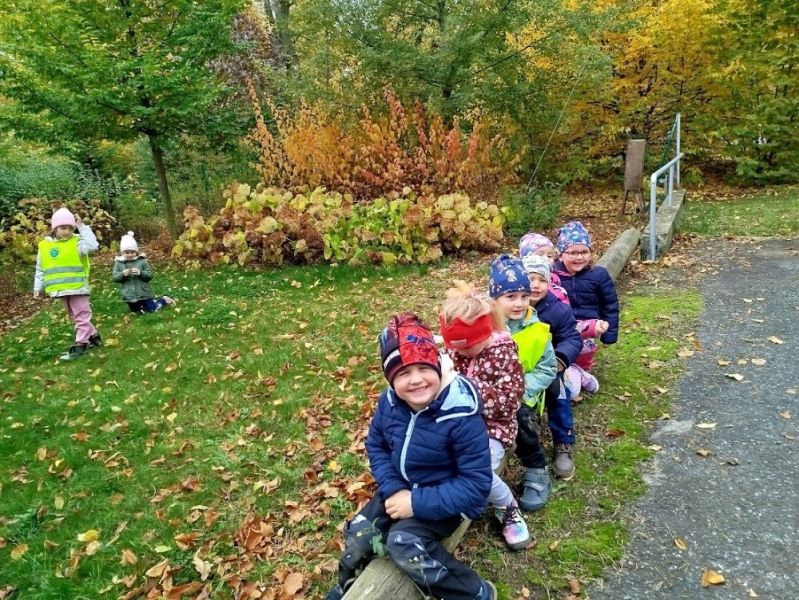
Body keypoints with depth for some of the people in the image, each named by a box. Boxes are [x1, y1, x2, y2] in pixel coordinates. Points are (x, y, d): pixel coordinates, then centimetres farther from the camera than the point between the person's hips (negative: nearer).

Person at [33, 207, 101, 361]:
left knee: (81, 315, -3)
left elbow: (92, 246, -28)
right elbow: (40, 269, 12)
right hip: (61, 289, 6)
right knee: (74, 316, 16)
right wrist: (38, 286, 9)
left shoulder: (76, 242, -7)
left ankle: (80, 345, 1)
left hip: (77, 287, -6)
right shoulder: (44, 245, 5)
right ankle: (93, 336, 30)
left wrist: (82, 227, -21)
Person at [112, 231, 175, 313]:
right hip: (130, 296, 3)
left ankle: (163, 300, 31)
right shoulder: (119, 263, -1)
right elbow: (114, 277, -3)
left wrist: (140, 273, -25)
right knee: (135, 311, 16)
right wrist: (122, 274, -23)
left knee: (151, 309, 2)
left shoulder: (142, 261, -6)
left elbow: (150, 275, -7)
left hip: (144, 293, -3)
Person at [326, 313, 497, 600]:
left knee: (404, 542, -25)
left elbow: (476, 484, -27)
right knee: (359, 533, 2)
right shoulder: (390, 402, -15)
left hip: (445, 497, -6)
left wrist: (417, 503, -28)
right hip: (402, 488, 6)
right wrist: (393, 489, -13)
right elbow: (376, 444, 3)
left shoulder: (462, 416, -32)